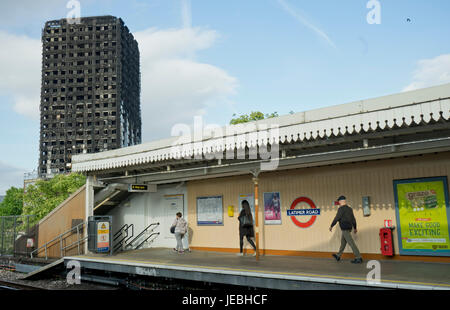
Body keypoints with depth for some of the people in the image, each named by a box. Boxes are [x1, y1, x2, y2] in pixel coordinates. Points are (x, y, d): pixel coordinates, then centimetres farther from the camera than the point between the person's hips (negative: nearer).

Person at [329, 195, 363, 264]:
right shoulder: (349, 209, 11)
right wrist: (355, 228, 27)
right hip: (349, 228, 9)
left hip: (345, 229, -9)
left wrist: (331, 226, -4)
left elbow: (336, 218, -16)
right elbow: (353, 219, 17)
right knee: (343, 242, 17)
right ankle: (338, 256, 27)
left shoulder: (341, 209, -14)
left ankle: (358, 258, -8)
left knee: (351, 243, -8)